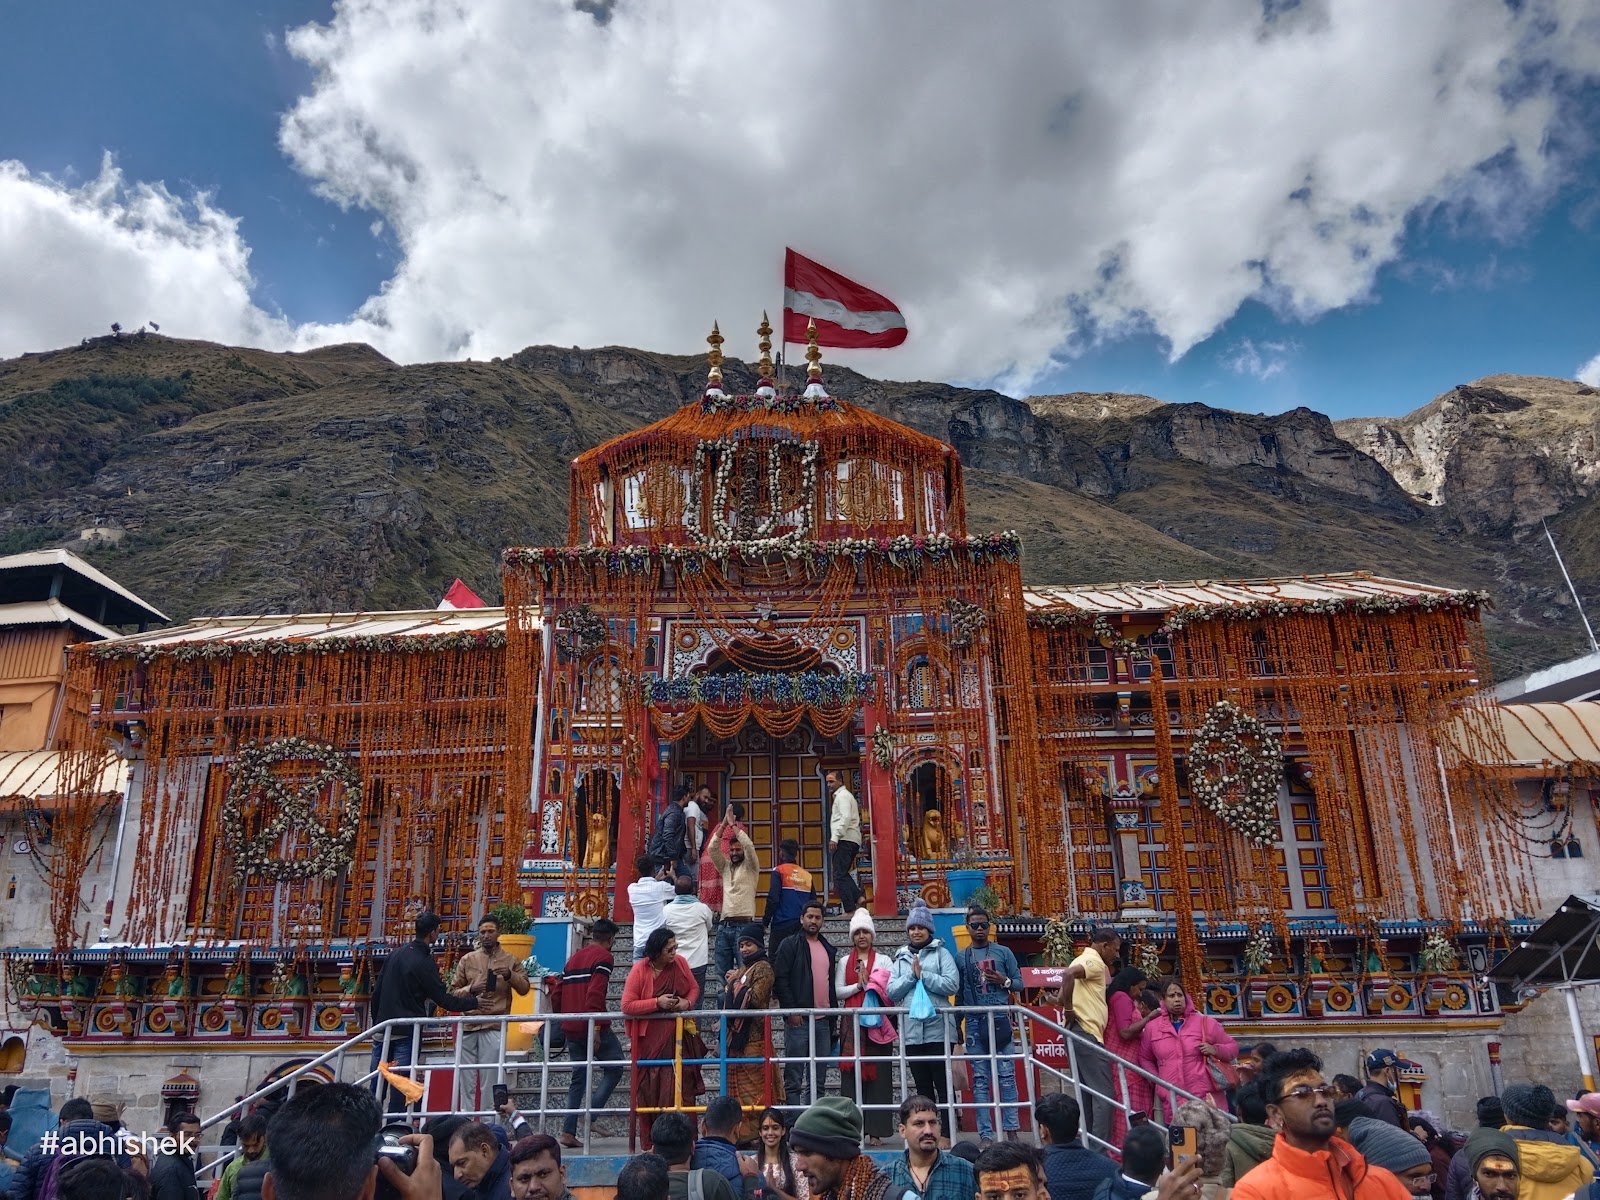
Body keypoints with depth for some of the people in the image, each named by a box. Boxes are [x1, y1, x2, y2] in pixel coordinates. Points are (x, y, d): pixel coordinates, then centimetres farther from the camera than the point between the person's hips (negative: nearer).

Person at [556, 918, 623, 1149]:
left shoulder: (572, 959, 18)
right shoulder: (603, 957, -6)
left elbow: (561, 993, 17)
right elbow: (596, 993, -18)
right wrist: (596, 1027, -20)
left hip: (570, 1028, 8)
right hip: (592, 1026, -8)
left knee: (579, 1078, 12)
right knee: (614, 1067, 4)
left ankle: (568, 1131, 6)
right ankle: (591, 1113, -10)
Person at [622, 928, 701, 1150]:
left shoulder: (679, 963, 0)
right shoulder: (639, 970, -11)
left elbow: (694, 988, 13)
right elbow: (627, 1006, -14)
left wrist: (687, 1002, -8)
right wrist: (658, 1002, -20)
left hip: (675, 1035, 3)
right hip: (649, 1038, -3)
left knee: (675, 1088, -1)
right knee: (649, 1089, 1)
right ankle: (650, 1143, 12)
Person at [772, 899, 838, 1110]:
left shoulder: (829, 948, 17)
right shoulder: (790, 945, -2)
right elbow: (780, 978, -9)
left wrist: (833, 1015, 16)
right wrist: (790, 1010, -15)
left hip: (823, 1020, 6)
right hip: (798, 1019, -6)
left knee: (818, 1078, 9)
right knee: (794, 1077, -2)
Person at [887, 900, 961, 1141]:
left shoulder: (941, 953, 2)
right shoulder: (901, 958, 13)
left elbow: (952, 984, -11)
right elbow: (892, 992, 4)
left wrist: (923, 975, -12)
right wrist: (912, 975, -9)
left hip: (938, 1029, -4)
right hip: (911, 1030, 4)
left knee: (943, 1084, 0)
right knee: (922, 1085, 11)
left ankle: (947, 1135, 5)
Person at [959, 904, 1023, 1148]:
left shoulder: (1003, 952, 6)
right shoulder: (960, 958, 8)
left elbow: (1019, 982, 7)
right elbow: (958, 993, 9)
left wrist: (1004, 981, -12)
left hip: (1000, 1018, -1)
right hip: (974, 1022, 1)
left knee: (1007, 1075, -2)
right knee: (980, 1080, 3)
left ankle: (1011, 1129, 5)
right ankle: (985, 1133, 6)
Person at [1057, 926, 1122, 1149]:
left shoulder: (1083, 960, 20)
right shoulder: (1095, 962, -10)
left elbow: (1063, 995, 27)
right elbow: (1068, 974, -31)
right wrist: (1069, 1009, -22)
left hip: (1079, 1033, 10)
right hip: (1088, 1034, -10)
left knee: (1088, 1094, 14)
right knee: (1103, 1094, -7)